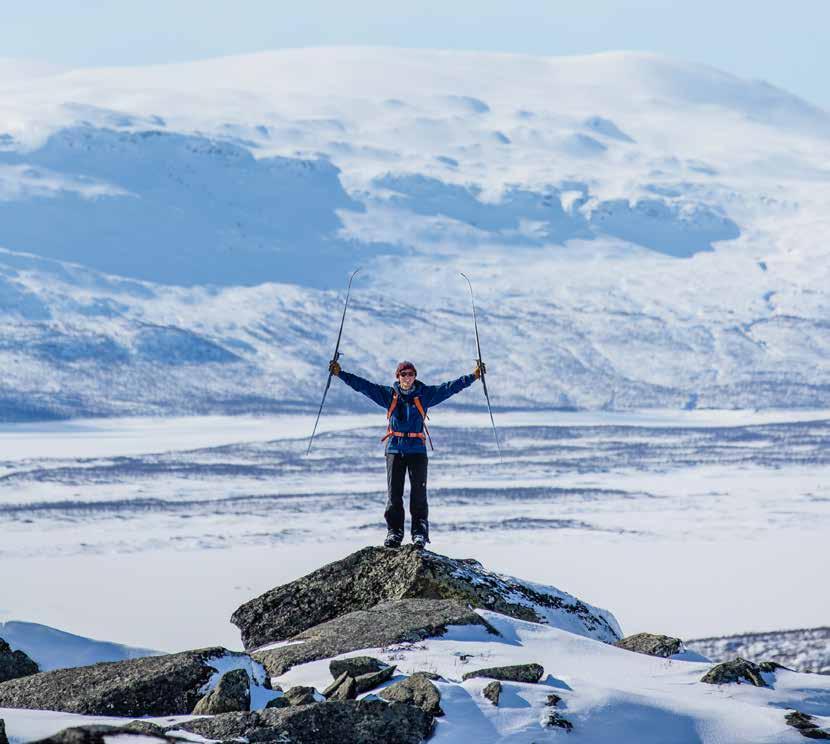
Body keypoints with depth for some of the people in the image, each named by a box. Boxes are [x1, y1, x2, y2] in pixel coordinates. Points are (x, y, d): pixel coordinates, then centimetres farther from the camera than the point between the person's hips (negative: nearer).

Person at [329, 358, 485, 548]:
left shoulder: (425, 394, 6)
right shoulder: (389, 394, 8)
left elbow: (450, 387, 3)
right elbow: (362, 385, 5)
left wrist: (473, 376, -3)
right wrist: (340, 374, -1)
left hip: (417, 449, -1)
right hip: (395, 449, 1)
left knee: (418, 493, -7)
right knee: (393, 492, -2)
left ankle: (420, 532, -4)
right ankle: (394, 532, 3)